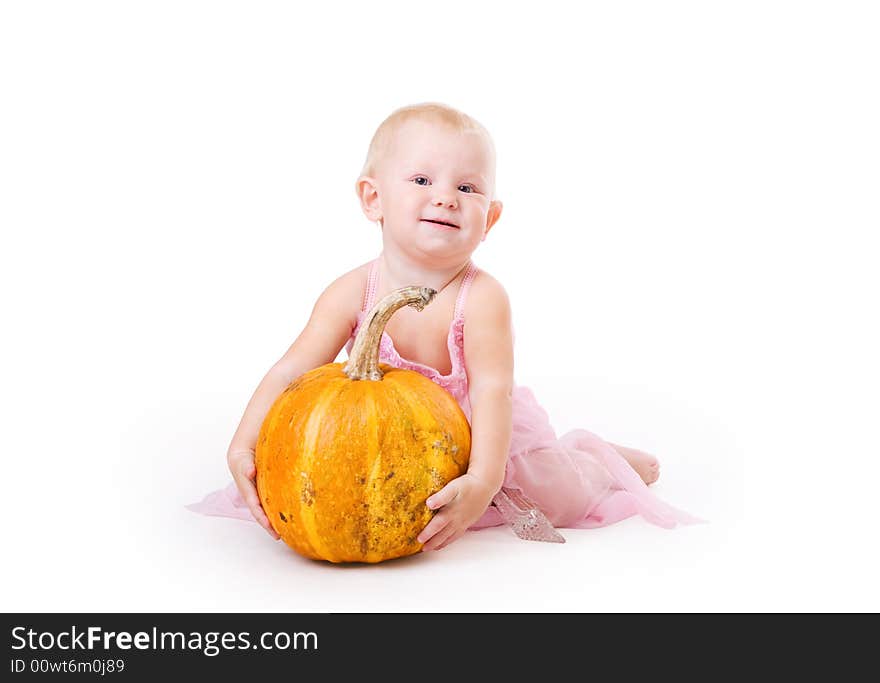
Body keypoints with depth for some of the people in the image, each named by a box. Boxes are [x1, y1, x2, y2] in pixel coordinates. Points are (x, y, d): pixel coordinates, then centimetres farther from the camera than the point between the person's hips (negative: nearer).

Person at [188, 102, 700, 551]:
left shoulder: (483, 299, -27)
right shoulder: (353, 292, -20)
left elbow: (492, 392, -34)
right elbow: (292, 372, -21)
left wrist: (482, 481, -49)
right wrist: (245, 446, -34)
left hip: (476, 437, -3)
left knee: (558, 494, -12)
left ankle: (598, 458, 28)